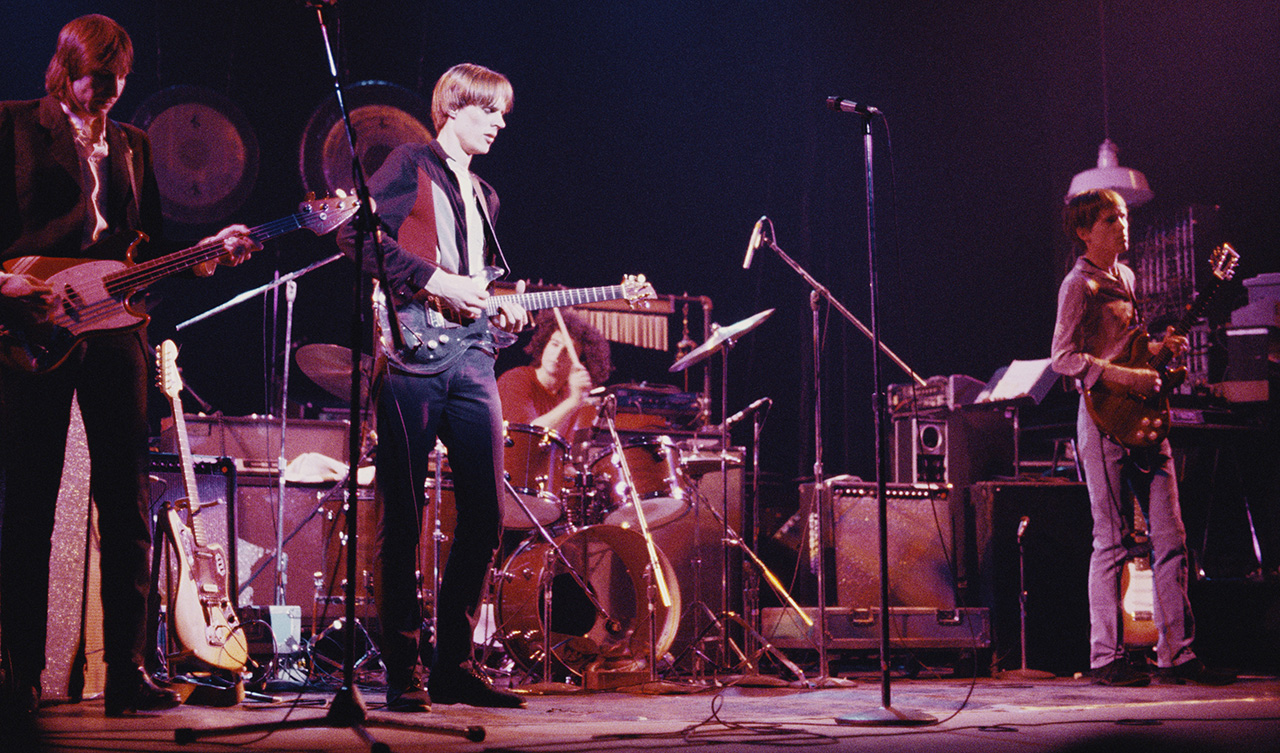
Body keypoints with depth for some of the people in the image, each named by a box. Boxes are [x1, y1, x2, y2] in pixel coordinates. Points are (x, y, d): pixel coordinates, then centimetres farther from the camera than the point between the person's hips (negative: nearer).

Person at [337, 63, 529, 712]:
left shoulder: (484, 196, 25)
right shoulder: (411, 165, 3)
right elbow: (356, 232, -10)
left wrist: (503, 311, 8)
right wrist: (436, 281, -14)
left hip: (471, 359, 7)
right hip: (412, 353, -7)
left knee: (484, 516, 4)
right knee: (403, 519, -4)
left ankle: (454, 664, 15)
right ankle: (403, 674, 3)